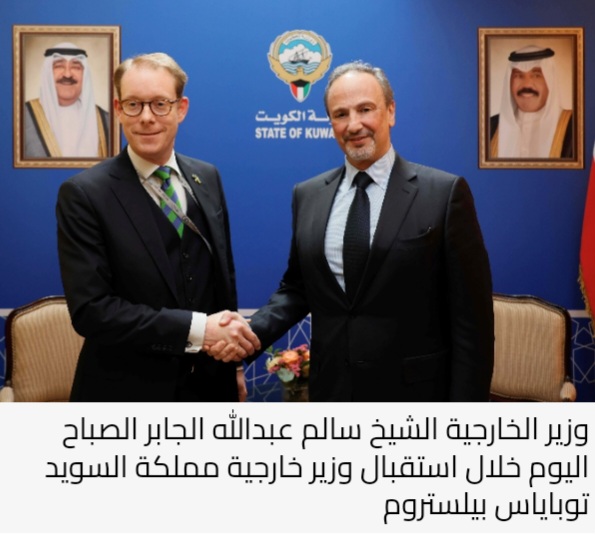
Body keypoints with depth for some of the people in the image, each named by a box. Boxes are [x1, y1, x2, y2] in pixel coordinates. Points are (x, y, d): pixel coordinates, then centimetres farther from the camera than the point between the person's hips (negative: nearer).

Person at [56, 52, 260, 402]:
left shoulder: (208, 178, 3)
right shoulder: (84, 194, -13)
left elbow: (223, 276, 9)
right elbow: (90, 308, -20)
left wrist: (231, 359, 7)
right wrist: (195, 329, -24)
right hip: (127, 393, -4)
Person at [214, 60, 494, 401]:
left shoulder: (444, 193, -9)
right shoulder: (307, 195, 4)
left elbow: (471, 314, -9)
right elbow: (297, 288, 10)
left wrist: (466, 405, -11)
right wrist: (251, 331, -7)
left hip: (414, 391, -3)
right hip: (332, 387, 4)